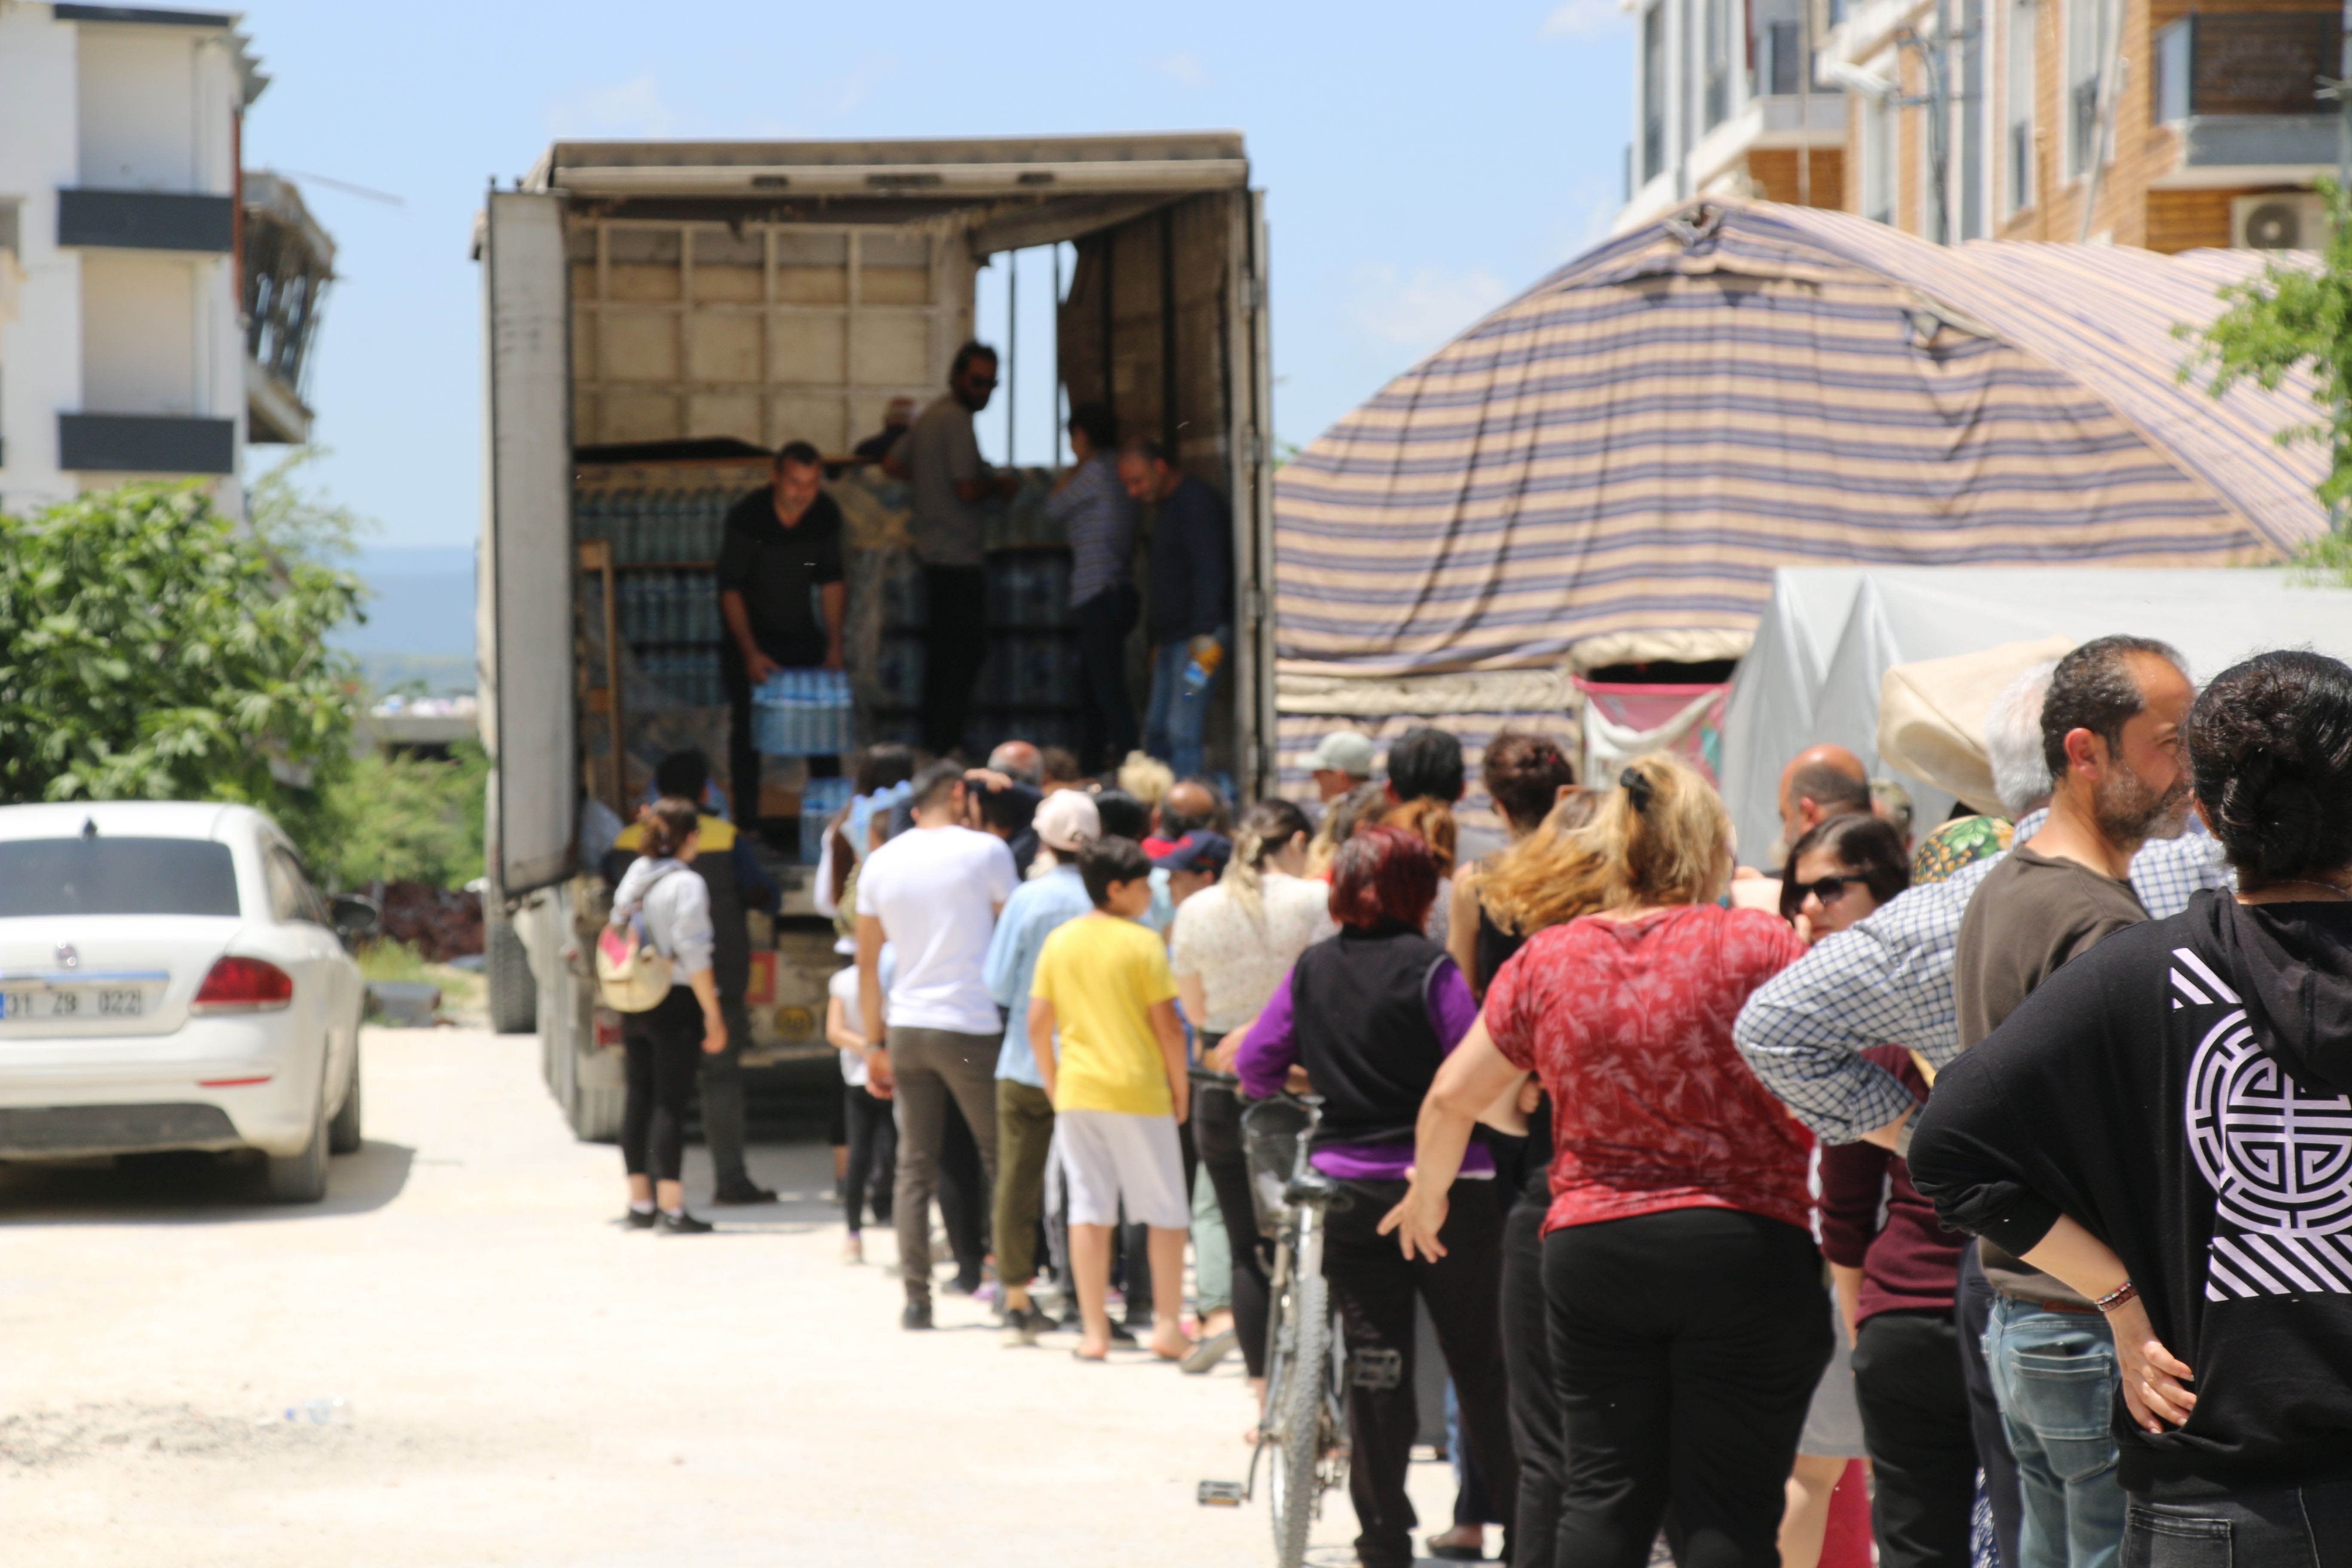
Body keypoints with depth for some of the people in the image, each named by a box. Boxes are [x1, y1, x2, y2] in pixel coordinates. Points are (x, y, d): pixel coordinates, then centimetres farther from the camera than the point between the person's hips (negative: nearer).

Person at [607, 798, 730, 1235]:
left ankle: (640, 1204, 16)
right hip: (675, 1002, -7)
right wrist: (713, 1014, -10)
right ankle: (672, 1209, -7)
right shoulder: (686, 884, -11)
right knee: (670, 1102, -6)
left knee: (638, 1099, 11)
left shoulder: (632, 879, 11)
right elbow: (692, 954, -15)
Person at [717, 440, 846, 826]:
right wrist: (751, 653, -26)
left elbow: (832, 580, 3)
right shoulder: (746, 516, -22)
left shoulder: (826, 514, -8)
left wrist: (834, 644, -4)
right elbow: (730, 590, -19)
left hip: (801, 632, 4)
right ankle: (747, 821, 1)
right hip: (750, 632, -4)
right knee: (747, 727, -6)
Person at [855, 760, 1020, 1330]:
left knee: (914, 1167, 5)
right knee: (1000, 1160, 6)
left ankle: (916, 1298, 2)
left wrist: (874, 1043, 17)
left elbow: (867, 963, 11)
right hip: (972, 1027, -4)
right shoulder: (985, 852, -3)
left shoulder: (881, 862, 9)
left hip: (906, 1027, 4)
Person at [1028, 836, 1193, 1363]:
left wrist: (1054, 1085, 16)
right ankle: (1167, 1325, 6)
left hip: (1078, 1092, 4)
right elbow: (1167, 1024, -10)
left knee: (1088, 1210, 5)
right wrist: (1180, 1090, 1)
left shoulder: (1059, 941, 5)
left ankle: (1094, 1332, 4)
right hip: (1139, 1091, -4)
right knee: (1166, 1212, 7)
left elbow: (1038, 1024, 6)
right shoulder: (1143, 943, -9)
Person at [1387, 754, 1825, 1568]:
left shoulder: (1546, 960, 2)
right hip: (1746, 1249, -3)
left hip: (1590, 1248, 3)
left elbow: (1451, 1097, 10)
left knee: (1605, 1493, 9)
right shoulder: (1756, 946, -7)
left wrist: (1427, 1194, 28)